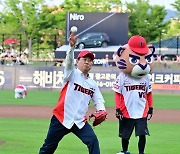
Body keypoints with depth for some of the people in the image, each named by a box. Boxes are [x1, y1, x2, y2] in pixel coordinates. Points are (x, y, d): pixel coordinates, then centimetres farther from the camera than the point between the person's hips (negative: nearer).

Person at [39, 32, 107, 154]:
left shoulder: (93, 84, 12)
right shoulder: (72, 74, -3)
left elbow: (98, 100, 11)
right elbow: (69, 62, -23)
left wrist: (101, 110, -14)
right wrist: (72, 47, -43)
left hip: (80, 121, 3)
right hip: (62, 118, -3)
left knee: (93, 141, -17)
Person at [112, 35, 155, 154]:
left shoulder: (146, 77, 3)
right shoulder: (122, 77, -8)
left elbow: (149, 94, 10)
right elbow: (118, 94, -6)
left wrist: (150, 108, 10)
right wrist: (118, 109, -10)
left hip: (142, 112, 2)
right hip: (126, 113, -2)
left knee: (142, 134, -3)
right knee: (125, 135, 12)